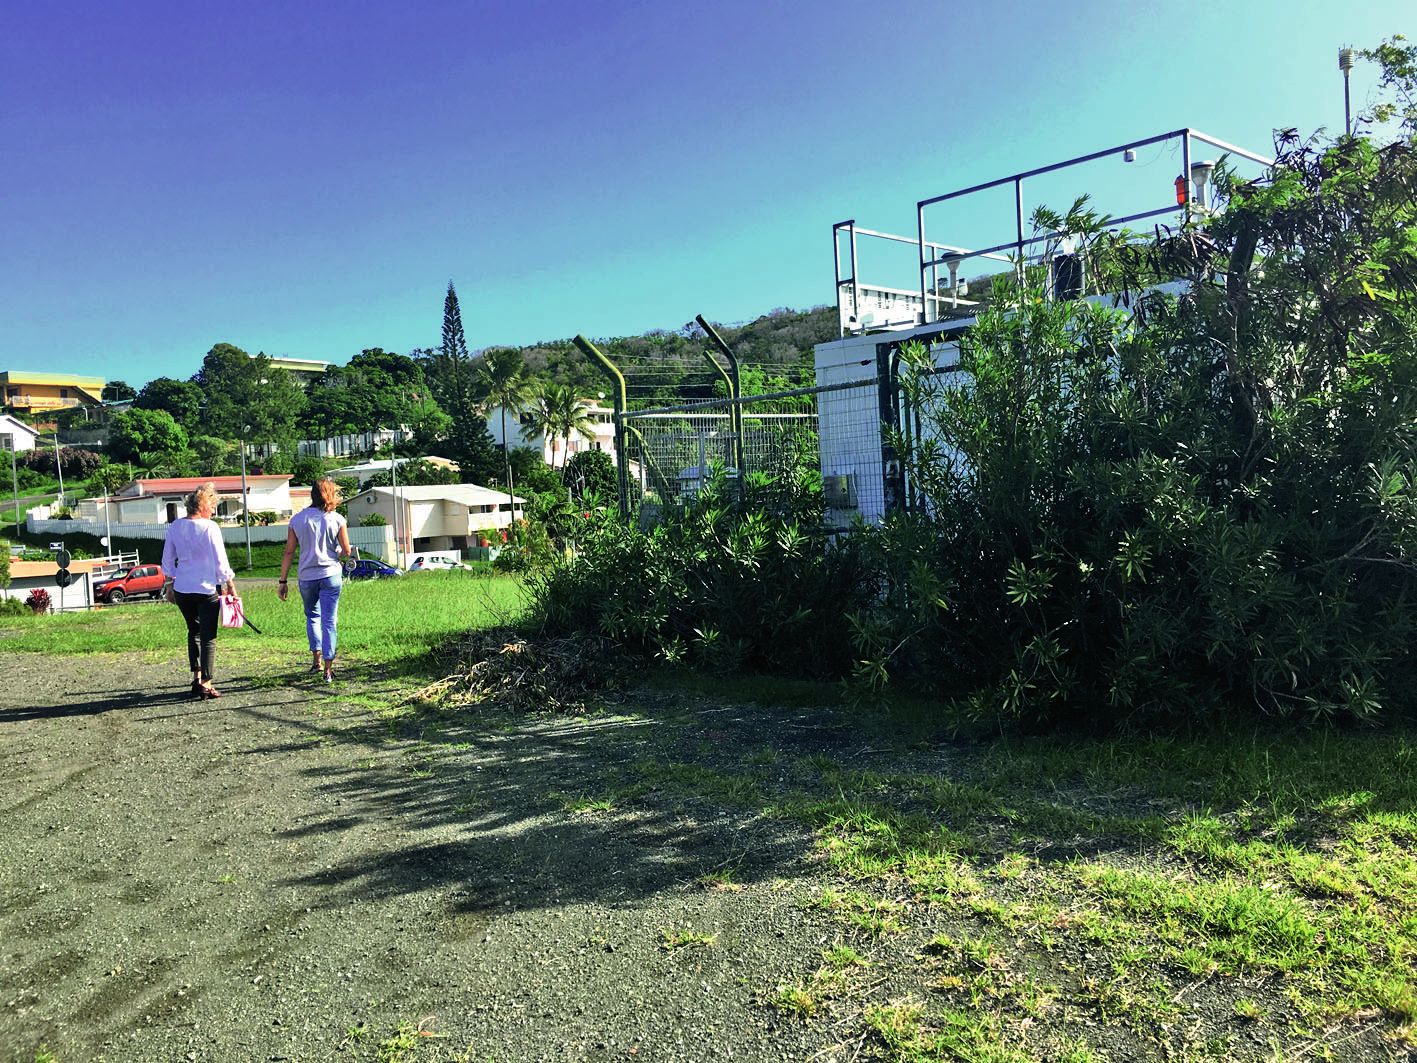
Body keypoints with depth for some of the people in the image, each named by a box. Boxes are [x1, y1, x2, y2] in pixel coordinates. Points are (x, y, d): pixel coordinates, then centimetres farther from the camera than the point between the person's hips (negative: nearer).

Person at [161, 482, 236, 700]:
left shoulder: (175, 527, 3)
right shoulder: (209, 527, -13)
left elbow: (167, 560, 12)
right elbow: (220, 561, -9)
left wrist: (172, 582, 25)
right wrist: (230, 584, 2)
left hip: (182, 589, 5)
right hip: (207, 588, -5)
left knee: (193, 632, 20)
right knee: (208, 637, 2)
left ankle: (196, 677, 20)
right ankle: (205, 684, 3)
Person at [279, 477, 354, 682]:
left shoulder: (298, 519, 0)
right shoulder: (337, 519, -4)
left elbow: (289, 552, 0)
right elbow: (347, 552, -3)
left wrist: (283, 581, 5)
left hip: (307, 577, 2)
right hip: (331, 575, -2)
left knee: (312, 616, 23)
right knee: (329, 621, 2)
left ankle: (316, 660, 21)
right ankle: (328, 669, 2)